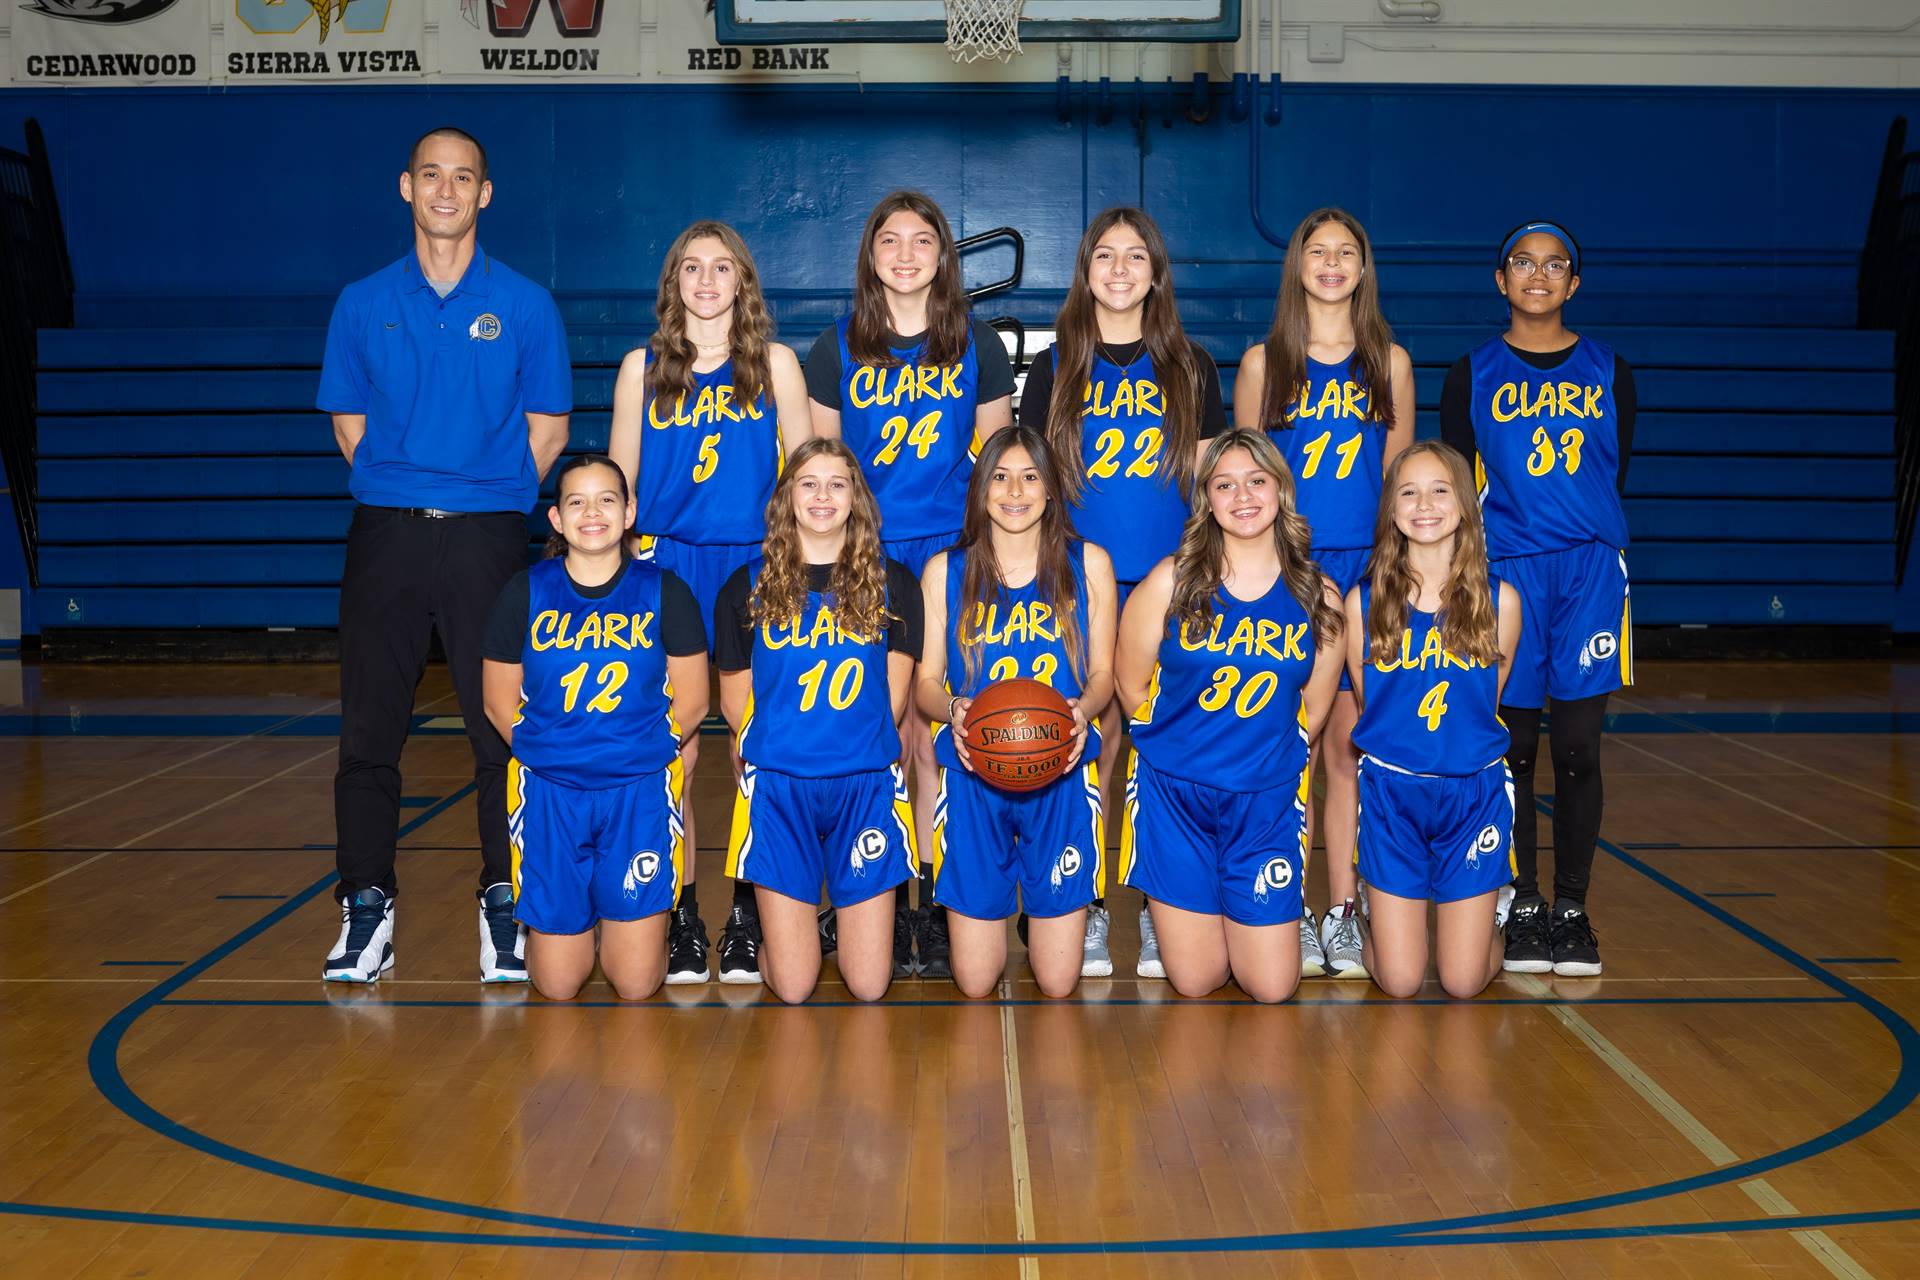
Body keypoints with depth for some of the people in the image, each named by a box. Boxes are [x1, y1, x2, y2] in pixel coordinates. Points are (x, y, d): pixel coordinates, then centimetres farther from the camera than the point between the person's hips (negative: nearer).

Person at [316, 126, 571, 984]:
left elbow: (547, 430, 8)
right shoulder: (363, 303, 9)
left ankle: (505, 905, 10)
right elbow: (349, 423, 13)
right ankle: (366, 907, 13)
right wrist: (405, 493, 4)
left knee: (502, 728, -1)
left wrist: (489, 499, 1)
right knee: (368, 730, 3)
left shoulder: (525, 306, 5)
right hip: (385, 533, 2)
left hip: (486, 534, -1)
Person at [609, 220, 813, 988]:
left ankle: (747, 918, 8)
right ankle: (681, 918, 7)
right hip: (667, 568, 1)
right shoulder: (643, 368, 10)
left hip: (755, 569, 0)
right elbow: (616, 482, 12)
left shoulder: (773, 363, 8)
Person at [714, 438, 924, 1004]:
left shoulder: (893, 584, 6)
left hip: (866, 784, 1)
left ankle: (846, 914, 31)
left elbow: (893, 698, 6)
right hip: (778, 786, 0)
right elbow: (735, 703, 8)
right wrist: (786, 746, 4)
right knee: (792, 988, -2)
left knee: (869, 987, -1)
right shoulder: (747, 588, 5)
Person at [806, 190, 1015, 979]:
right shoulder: (838, 349, 7)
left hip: (953, 560, 0)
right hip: (863, 562, 0)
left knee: (944, 740, -3)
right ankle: (883, 905, 10)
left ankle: (940, 906, 5)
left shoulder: (978, 347, 7)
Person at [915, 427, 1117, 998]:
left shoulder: (1088, 564, 4)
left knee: (1057, 982, 0)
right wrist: (953, 709, -17)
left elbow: (1102, 674, 8)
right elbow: (926, 682, 6)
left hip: (1061, 778, 0)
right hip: (972, 777, 0)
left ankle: (1040, 913, 35)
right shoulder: (944, 571, 4)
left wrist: (1082, 708, -14)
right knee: (974, 983, 2)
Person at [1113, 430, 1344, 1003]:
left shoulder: (1317, 597, -2)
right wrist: (1182, 744, 8)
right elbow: (1131, 684, 4)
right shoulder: (1172, 580, -6)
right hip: (1172, 794, -1)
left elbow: (1313, 709, 10)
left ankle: (1242, 915, 31)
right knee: (1193, 983, 3)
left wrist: (1267, 756, 10)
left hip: (1268, 800, 1)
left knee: (1271, 988, 1)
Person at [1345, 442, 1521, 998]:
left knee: (1463, 982, 2)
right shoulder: (1364, 602, -4)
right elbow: (1365, 704, 7)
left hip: (1474, 792, 0)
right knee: (1398, 983, 1)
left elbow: (1487, 706, 7)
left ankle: (1489, 918, 34)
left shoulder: (1499, 601, -4)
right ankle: (1379, 921, 33)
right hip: (1391, 791, 0)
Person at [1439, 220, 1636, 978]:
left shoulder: (1608, 373, 10)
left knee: (1578, 750, 1)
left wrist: (1592, 547, 10)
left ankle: (1572, 909, 12)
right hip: (1504, 571, -1)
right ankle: (1523, 909, 13)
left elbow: (1613, 480, 15)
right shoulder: (1474, 375, 6)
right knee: (1513, 750, 2)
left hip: (1590, 573, 1)